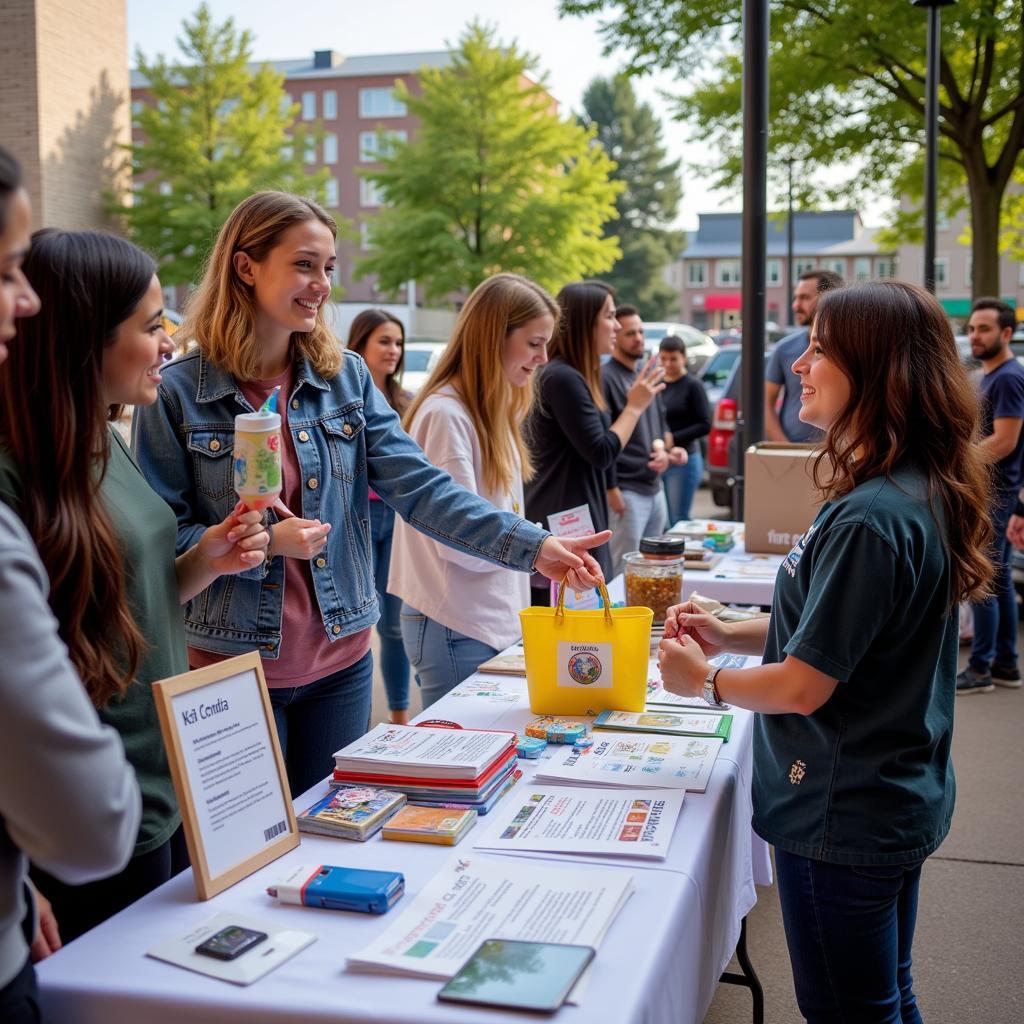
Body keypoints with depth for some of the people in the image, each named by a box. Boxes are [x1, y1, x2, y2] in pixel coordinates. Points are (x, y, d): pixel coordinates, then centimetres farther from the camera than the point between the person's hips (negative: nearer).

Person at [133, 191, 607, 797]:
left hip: (340, 662, 4)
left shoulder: (347, 376, 0)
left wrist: (534, 547, -18)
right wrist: (263, 542, -22)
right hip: (232, 669, -3)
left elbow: (420, 487, -7)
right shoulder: (177, 394, -10)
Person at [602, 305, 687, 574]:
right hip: (626, 489, -8)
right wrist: (611, 489, -17)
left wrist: (662, 447, 1)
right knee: (624, 568, -5)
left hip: (655, 487, 8)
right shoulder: (605, 378, -12)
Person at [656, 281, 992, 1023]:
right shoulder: (923, 493, 2)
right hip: (897, 799, 9)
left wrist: (703, 680, -5)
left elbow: (802, 687, -23)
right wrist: (733, 634, 5)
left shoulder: (869, 518, -28)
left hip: (844, 818, -9)